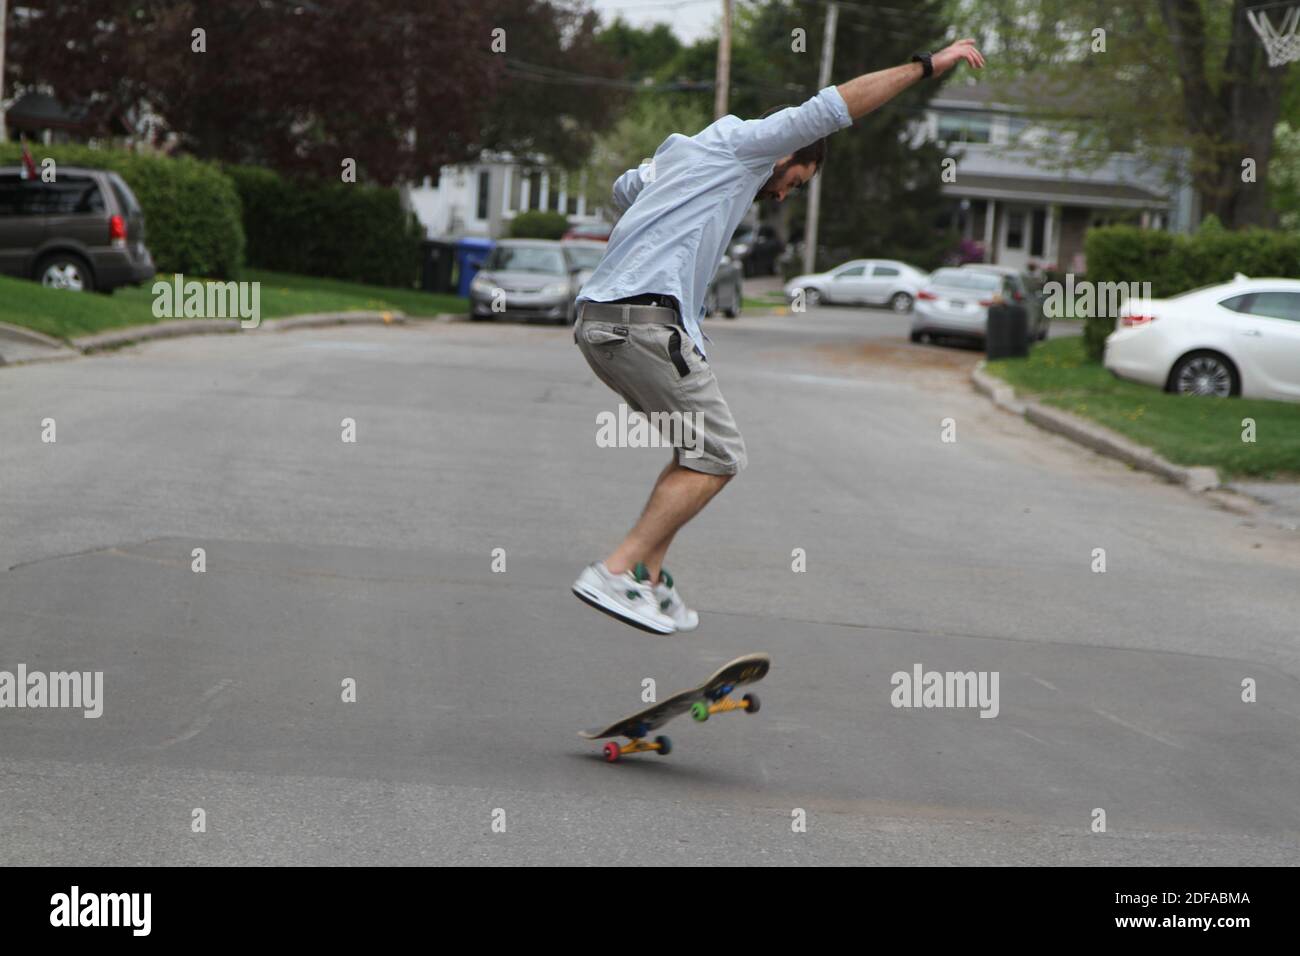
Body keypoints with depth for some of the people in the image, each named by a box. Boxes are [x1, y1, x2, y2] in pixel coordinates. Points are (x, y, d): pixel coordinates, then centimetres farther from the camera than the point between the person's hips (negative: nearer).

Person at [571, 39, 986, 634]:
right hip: (644, 319, -10)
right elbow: (832, 108, -5)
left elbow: (623, 191, 46)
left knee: (701, 449, 17)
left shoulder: (683, 154, 27)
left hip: (599, 319, 10)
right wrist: (927, 65, -2)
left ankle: (648, 580, 11)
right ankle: (614, 574, -13)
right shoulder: (740, 142, 2)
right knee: (718, 457, -6)